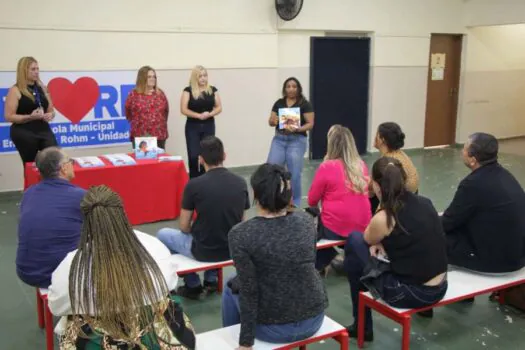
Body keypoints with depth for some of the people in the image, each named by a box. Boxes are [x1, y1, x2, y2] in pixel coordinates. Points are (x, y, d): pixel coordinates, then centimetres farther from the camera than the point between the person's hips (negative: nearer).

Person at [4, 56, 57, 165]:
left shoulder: (42, 88, 11)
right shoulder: (15, 91, -4)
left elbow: (51, 110, 21)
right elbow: (9, 116, -10)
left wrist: (50, 115, -3)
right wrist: (30, 117, -21)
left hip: (44, 130, 4)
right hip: (24, 133, -4)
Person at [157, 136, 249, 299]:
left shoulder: (194, 185, -17)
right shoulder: (240, 183, -4)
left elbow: (184, 227, -7)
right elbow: (240, 221, 8)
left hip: (203, 251, -4)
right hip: (233, 249, 5)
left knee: (163, 234, 23)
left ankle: (193, 286, 24)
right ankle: (211, 280, 31)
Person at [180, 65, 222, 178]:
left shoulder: (212, 90, 6)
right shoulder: (188, 90, -3)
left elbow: (219, 107, 6)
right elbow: (183, 110, -9)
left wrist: (210, 114, -14)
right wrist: (199, 115, -19)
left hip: (208, 126, 3)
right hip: (192, 127, -2)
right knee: (193, 156, -5)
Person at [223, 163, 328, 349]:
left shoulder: (240, 234, -18)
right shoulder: (306, 220, -5)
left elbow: (249, 290, -16)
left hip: (272, 328, -4)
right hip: (313, 319, 4)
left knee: (231, 287, 26)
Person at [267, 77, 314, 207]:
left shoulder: (305, 104, -3)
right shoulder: (279, 103, 9)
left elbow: (310, 124, -7)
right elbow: (270, 121, 12)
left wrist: (297, 129, -24)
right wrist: (273, 121, -12)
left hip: (297, 140, -4)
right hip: (279, 139, 4)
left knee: (294, 173, -2)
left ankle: (295, 203, 14)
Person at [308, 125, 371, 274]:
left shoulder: (327, 167, -14)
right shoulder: (362, 165, 1)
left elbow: (312, 201, -4)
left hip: (335, 230, -5)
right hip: (363, 228, 5)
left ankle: (319, 265, 23)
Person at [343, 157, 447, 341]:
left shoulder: (383, 218, -19)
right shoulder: (426, 203, 1)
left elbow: (368, 240, 6)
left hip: (411, 293, -7)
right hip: (440, 288, 7)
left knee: (354, 242, 8)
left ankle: (362, 326, 22)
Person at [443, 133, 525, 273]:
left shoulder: (473, 183, -23)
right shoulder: (502, 174, 4)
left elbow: (448, 223, -10)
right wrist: (445, 217, 20)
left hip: (498, 258, -9)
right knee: (457, 226, 21)